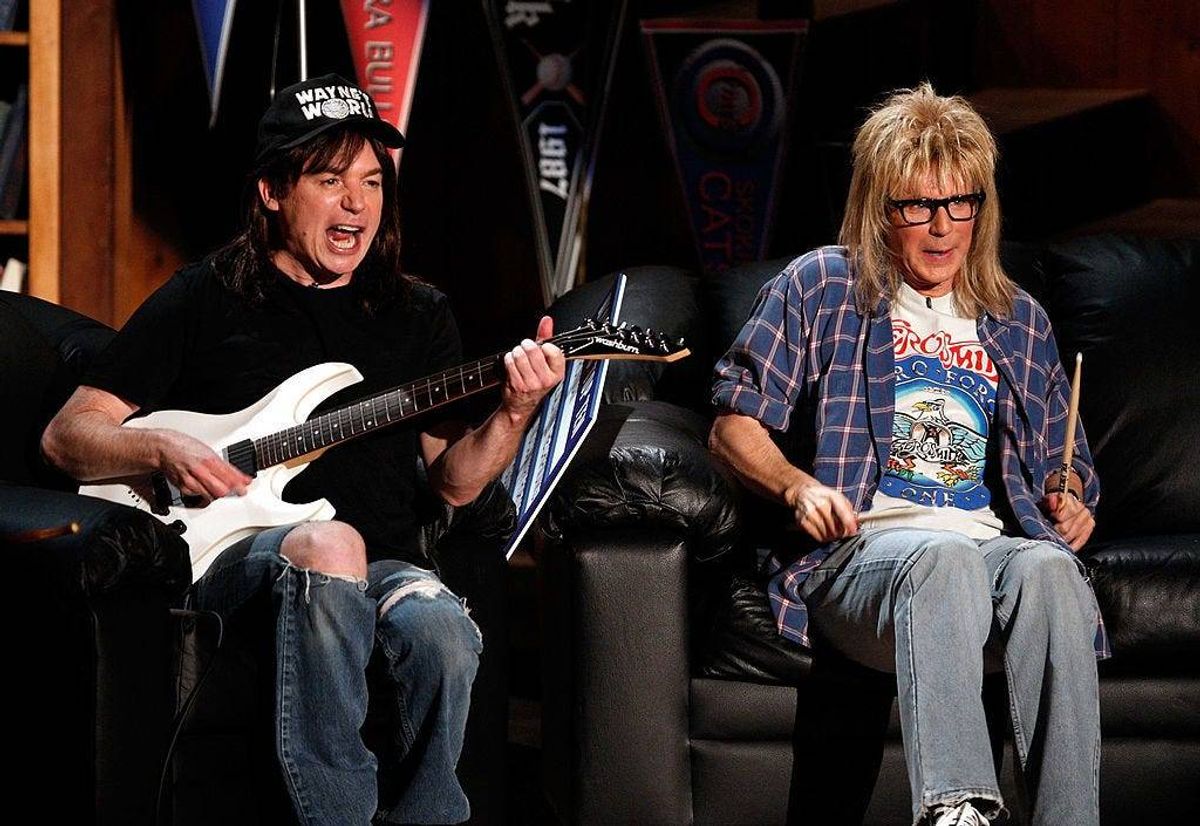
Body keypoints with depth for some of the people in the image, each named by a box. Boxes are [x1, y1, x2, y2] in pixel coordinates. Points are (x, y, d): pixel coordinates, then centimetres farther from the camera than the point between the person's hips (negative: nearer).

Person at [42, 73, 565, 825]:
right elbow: (67, 436, 8)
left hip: (384, 564, 2)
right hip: (235, 557, -2)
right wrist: (164, 452, -12)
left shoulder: (418, 314, 17)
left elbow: (454, 480, 13)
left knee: (443, 634, -34)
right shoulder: (203, 301, 8)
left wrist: (514, 414, -6)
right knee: (328, 547, -38)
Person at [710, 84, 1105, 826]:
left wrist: (1070, 503, 6)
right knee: (944, 554, -40)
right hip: (859, 550, -3)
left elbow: (1063, 467, 31)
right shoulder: (821, 287, 13)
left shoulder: (1019, 321, 24)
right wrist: (797, 485, -9)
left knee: (1047, 566, -35)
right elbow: (734, 424, 11)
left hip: (991, 545, 3)